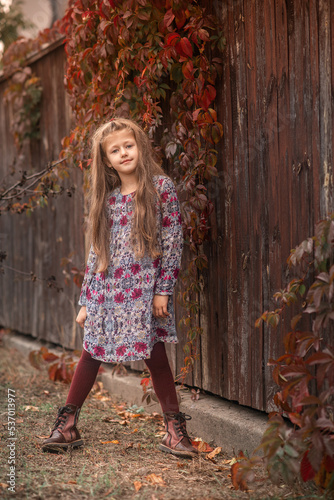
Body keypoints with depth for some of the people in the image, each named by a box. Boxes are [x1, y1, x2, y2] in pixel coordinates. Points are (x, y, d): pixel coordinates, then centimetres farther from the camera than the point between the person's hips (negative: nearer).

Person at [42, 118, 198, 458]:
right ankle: (67, 426, 13)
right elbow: (97, 250, 14)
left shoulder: (160, 188, -2)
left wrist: (163, 290, -10)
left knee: (154, 355, -2)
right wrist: (86, 299, 12)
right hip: (105, 288, 4)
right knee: (91, 353, 6)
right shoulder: (106, 198, 11)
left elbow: (173, 241, -5)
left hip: (144, 289, -4)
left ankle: (175, 429, 8)